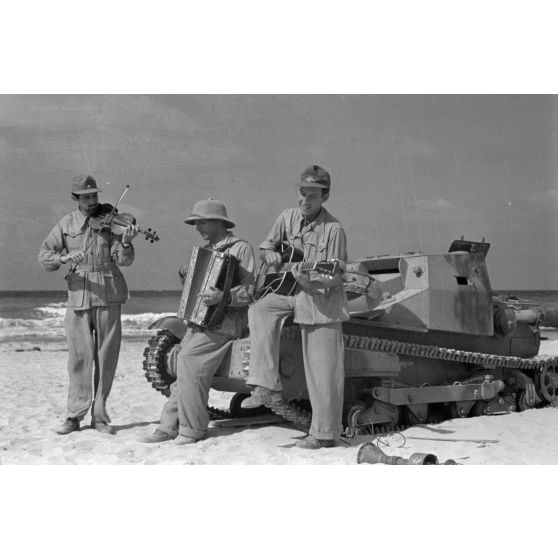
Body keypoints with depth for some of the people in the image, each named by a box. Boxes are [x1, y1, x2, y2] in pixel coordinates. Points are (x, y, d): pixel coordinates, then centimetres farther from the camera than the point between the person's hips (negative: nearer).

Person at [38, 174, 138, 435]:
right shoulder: (66, 224, 7)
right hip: (78, 297, 0)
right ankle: (75, 415, 9)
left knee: (106, 357, 4)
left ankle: (99, 415, 14)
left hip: (108, 297, 0)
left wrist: (126, 243, -27)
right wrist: (63, 258, -16)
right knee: (79, 357, -1)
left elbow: (124, 260, -6)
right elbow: (44, 254, 3)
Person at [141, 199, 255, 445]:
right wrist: (186, 276, 9)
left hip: (225, 321, -7)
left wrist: (224, 296, -30)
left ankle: (193, 427, -12)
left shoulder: (240, 248, -4)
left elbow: (248, 291, -12)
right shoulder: (205, 249, 22)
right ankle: (170, 425, -4)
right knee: (185, 365, -7)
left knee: (188, 360, -21)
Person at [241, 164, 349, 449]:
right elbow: (264, 248, 15)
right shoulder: (288, 217, 2)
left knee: (323, 370, -5)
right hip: (290, 292, 6)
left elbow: (336, 278, -15)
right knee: (259, 310, -21)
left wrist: (309, 280, -32)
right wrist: (270, 255, -8)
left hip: (322, 301, -6)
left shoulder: (333, 230, -14)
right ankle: (267, 387, -17)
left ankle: (324, 433, 7)